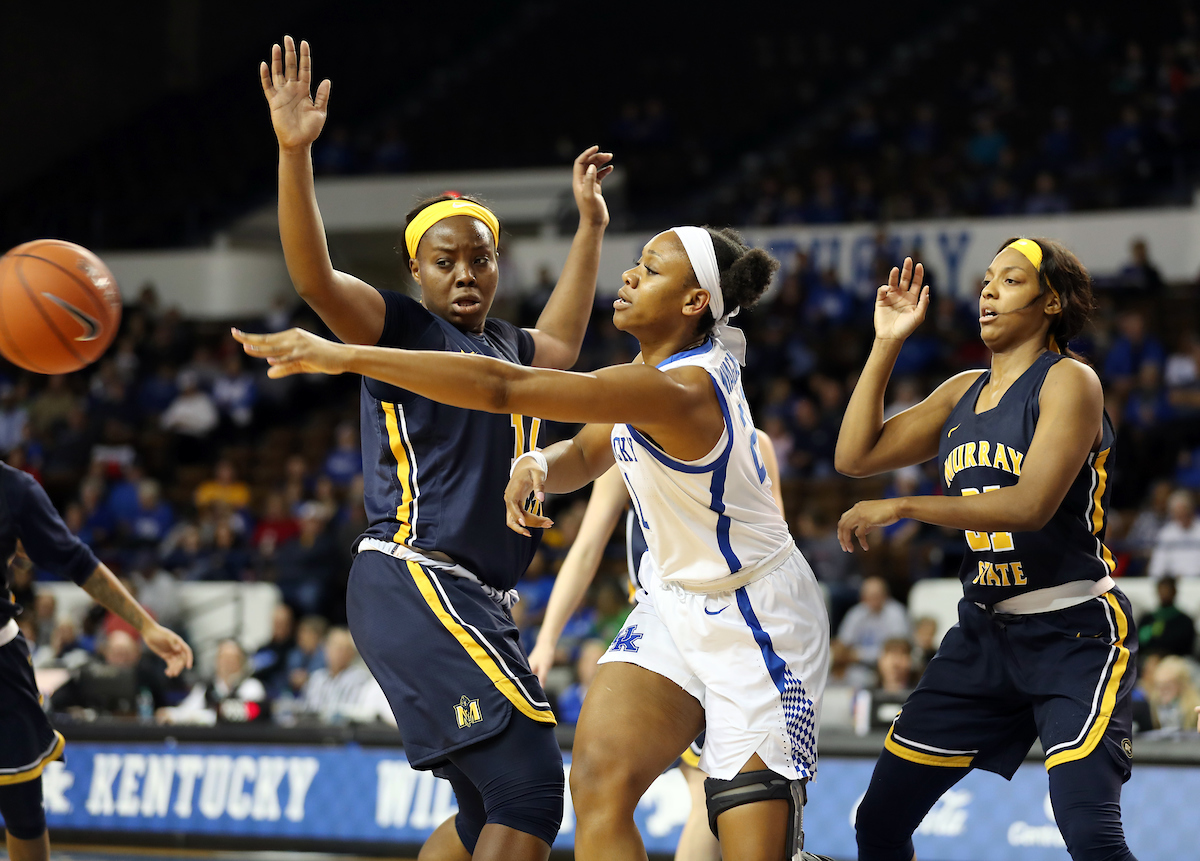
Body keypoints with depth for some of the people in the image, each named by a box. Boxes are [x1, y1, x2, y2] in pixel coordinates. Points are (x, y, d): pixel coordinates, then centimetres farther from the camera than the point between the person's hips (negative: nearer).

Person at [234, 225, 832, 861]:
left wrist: (347, 356, -37)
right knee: (600, 782, -10)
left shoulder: (680, 392, -29)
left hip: (758, 628, -9)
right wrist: (538, 466, -10)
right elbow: (585, 454, 17)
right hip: (673, 603, 9)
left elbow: (505, 386, -36)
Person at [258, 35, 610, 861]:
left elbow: (560, 343, 44)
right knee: (530, 788, -20)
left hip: (476, 602, 9)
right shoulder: (400, 327, -2)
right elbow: (314, 276, -20)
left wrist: (591, 225, 43)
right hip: (414, 584, -9)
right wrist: (295, 153, -32)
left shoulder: (503, 347, 21)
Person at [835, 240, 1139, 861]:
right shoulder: (963, 393, 13)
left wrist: (901, 508, -19)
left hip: (1073, 631, -7)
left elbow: (1031, 504, -22)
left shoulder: (1068, 381, -9)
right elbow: (856, 456, 10)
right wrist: (886, 344, 6)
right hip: (985, 634, 8)